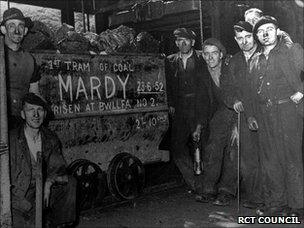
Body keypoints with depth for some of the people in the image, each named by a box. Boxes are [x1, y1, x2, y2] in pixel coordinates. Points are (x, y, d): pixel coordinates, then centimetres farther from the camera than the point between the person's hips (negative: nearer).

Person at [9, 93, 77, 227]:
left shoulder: (51, 139, 3)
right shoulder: (11, 139, -12)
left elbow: (58, 167, 4)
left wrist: (49, 182, -21)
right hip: (19, 197, -5)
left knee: (70, 183, -15)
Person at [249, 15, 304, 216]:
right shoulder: (255, 61, 19)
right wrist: (253, 114, 14)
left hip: (288, 110, -5)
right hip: (264, 115, 5)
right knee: (269, 160, 6)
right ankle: (275, 204, 15)